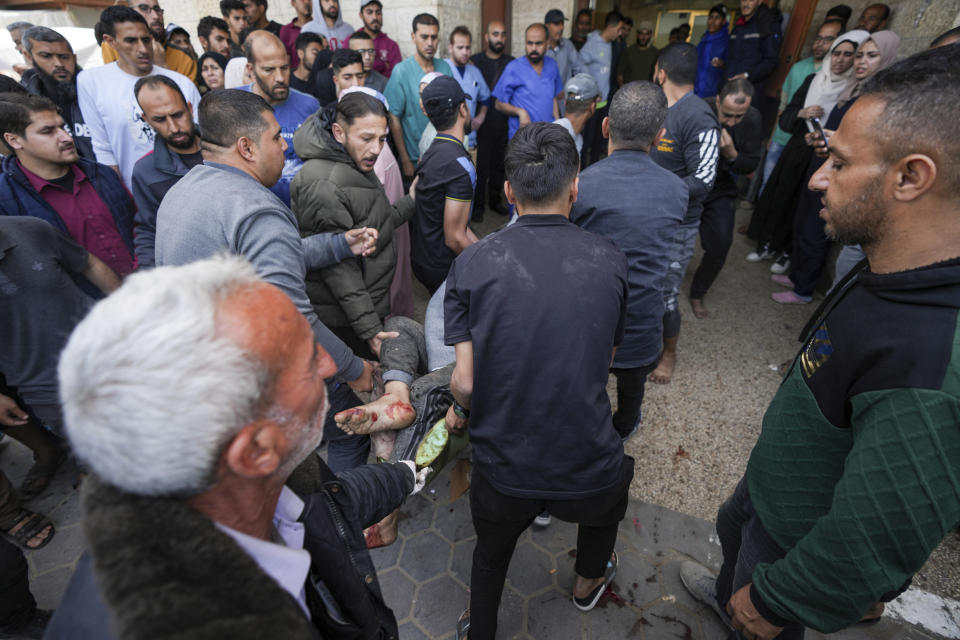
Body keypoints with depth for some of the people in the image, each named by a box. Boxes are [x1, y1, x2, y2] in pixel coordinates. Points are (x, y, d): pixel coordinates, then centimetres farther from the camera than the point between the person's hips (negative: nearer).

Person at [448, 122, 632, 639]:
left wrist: (462, 408, 6)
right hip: (587, 469, 2)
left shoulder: (472, 264, -14)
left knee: (491, 553, 30)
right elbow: (605, 360, 2)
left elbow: (465, 381, -16)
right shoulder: (610, 262, -8)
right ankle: (588, 583, 66)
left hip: (503, 469, -1)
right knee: (605, 507, 38)